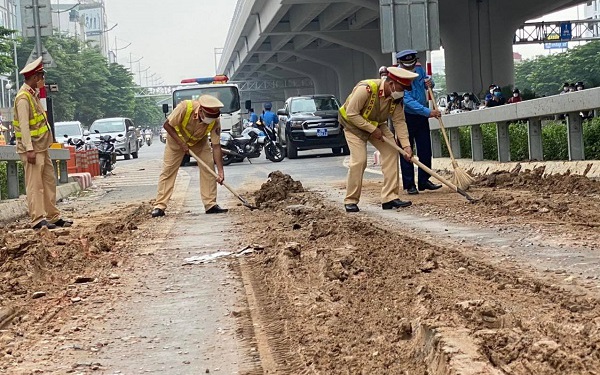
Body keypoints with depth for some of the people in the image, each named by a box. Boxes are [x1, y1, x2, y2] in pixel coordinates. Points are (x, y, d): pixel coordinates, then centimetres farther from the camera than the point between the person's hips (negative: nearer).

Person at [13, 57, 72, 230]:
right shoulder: (23, 98, -16)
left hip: (42, 148, 10)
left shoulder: (34, 94, 15)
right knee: (35, 184, -8)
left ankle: (53, 216, 19)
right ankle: (38, 220, -7)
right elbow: (24, 125, -21)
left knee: (49, 182, 13)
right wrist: (29, 149, -25)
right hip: (32, 149, -10)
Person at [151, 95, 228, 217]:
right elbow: (167, 125, -26)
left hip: (199, 141, 2)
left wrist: (220, 171, -30)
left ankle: (211, 205, -3)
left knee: (208, 168, -10)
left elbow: (216, 146, -25)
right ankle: (159, 206, -5)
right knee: (168, 170, -7)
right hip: (177, 138, -2)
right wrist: (181, 143, -29)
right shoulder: (185, 107, -39)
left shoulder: (215, 121, -30)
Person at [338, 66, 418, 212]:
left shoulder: (397, 98, -14)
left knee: (391, 152, -8)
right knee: (359, 160, -18)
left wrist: (406, 145, -19)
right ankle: (351, 201, -3)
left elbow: (399, 122, -9)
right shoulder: (366, 89, -34)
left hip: (377, 125, 6)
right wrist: (372, 130, -28)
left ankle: (390, 198, -4)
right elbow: (351, 114, -30)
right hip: (353, 124, -6)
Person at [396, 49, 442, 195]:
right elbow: (408, 101, -30)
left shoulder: (419, 69, -2)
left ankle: (424, 180, 17)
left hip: (421, 116, 6)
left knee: (425, 150, 8)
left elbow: (427, 80, 20)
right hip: (406, 117, -6)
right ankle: (409, 185, 3)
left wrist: (429, 82, -7)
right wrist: (429, 112, -35)